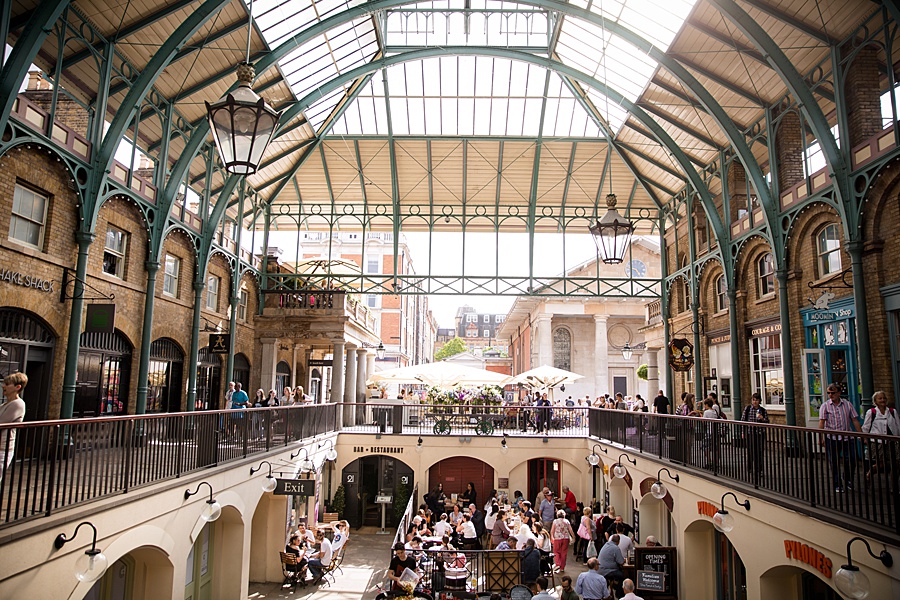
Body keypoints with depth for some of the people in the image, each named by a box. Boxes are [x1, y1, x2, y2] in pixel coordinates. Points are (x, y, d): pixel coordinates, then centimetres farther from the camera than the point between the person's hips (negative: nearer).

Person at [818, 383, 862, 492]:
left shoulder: (847, 404, 8)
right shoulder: (825, 406, 0)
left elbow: (855, 420, 10)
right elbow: (821, 422, -7)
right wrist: (820, 437, -15)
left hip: (848, 437, 2)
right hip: (832, 438, -2)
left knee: (851, 460, 0)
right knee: (834, 462, 3)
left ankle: (848, 480, 26)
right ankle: (837, 485, 16)